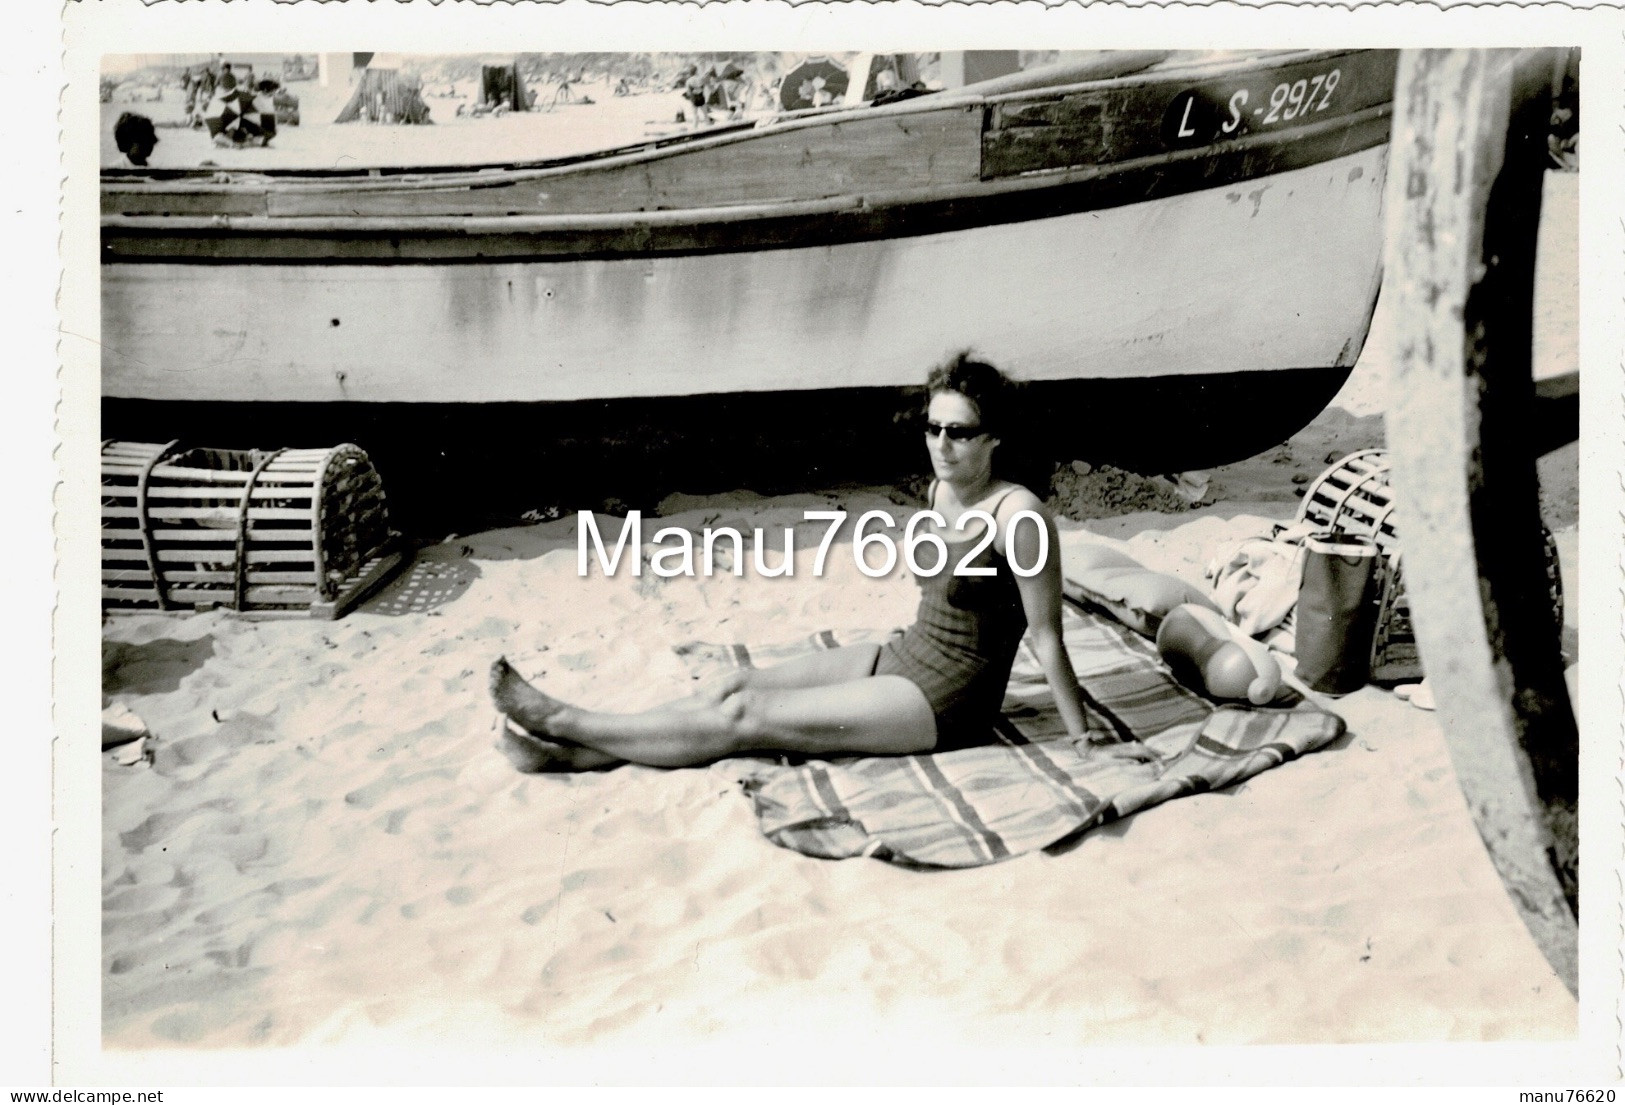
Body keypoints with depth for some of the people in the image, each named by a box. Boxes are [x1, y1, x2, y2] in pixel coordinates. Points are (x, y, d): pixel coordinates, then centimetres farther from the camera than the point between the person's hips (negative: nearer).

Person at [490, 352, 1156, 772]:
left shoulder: (1018, 513, -23)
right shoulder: (941, 489, 2)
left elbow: (1046, 636, -17)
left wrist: (1083, 737, -11)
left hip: (946, 707, -8)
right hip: (901, 661, 8)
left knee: (746, 716, -11)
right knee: (736, 685, -5)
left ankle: (568, 724, -4)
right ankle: (575, 753, -3)